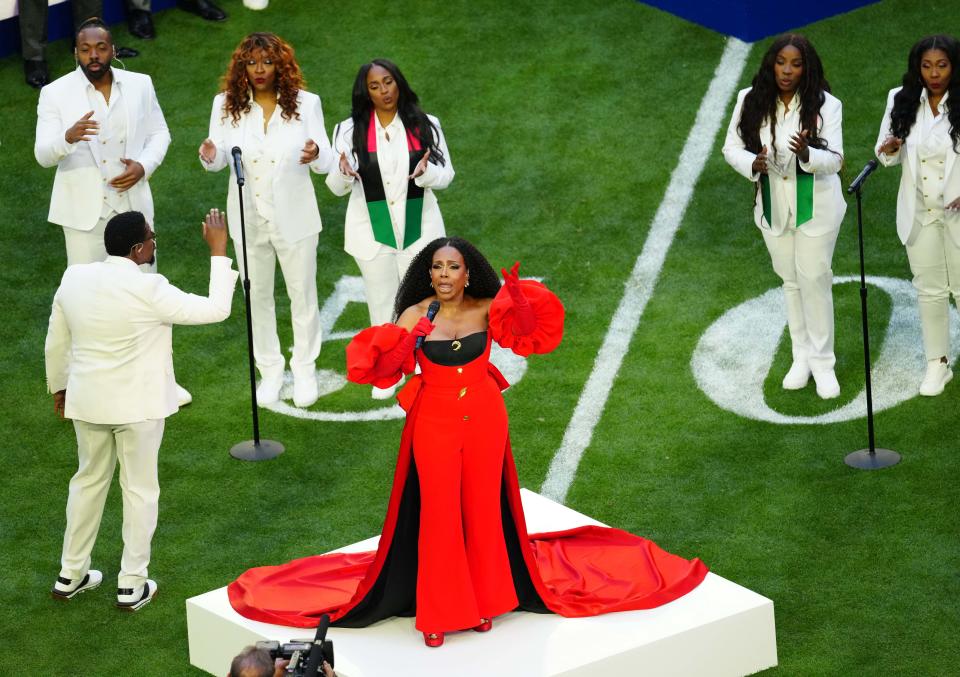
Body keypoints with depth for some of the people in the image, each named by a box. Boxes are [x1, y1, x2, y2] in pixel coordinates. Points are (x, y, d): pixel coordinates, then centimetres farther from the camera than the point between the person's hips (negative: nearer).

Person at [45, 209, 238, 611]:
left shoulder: (73, 278, -6)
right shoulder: (147, 289, -24)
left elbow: (55, 342, 5)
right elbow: (215, 310, -18)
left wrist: (58, 386, 21)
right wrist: (218, 252, -13)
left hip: (87, 400, 5)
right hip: (138, 404, -5)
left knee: (89, 480, 22)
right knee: (139, 489, 10)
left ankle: (70, 576, 30)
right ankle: (132, 586, 17)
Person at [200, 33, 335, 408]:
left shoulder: (306, 103, -8)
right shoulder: (226, 104, -5)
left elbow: (326, 162, -8)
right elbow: (219, 158, -7)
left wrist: (316, 155, -32)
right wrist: (210, 155, -32)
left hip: (294, 217, -1)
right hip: (248, 218, 1)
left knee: (302, 295, 10)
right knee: (257, 296, 14)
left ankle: (305, 370, 27)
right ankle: (270, 370, 30)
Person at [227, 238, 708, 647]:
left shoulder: (487, 311, -6)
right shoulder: (414, 316, -11)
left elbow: (529, 337, 3)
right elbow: (384, 368, -15)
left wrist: (520, 306, -13)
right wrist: (399, 345, -34)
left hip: (484, 421, 2)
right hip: (434, 423, -2)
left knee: (483, 510, 11)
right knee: (438, 515, 2)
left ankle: (481, 601, 27)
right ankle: (437, 612, 15)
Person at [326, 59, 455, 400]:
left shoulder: (425, 125, -4)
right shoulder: (350, 130, -5)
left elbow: (446, 175, -2)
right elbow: (336, 187, -4)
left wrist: (426, 171, -25)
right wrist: (343, 173, -28)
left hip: (418, 226, 0)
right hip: (372, 231, 0)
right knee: (381, 300, 13)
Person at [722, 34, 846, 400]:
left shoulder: (825, 105, -17)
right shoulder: (751, 101, -9)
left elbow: (834, 160, -18)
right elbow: (731, 147, -4)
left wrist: (807, 154, -39)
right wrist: (752, 164, -26)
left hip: (815, 207, -3)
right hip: (773, 206, 3)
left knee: (815, 279, 1)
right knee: (790, 280, 16)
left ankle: (822, 362, 13)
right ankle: (802, 356, 31)